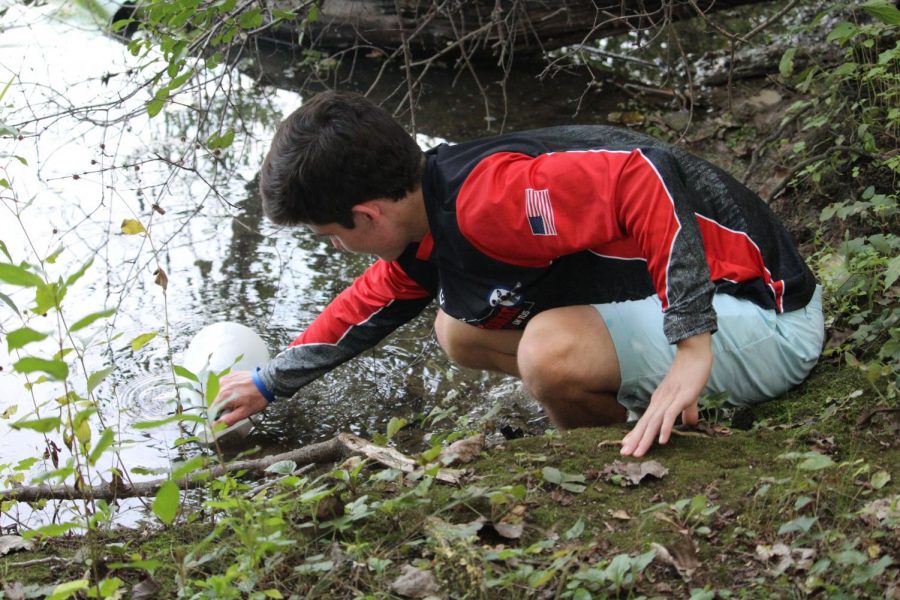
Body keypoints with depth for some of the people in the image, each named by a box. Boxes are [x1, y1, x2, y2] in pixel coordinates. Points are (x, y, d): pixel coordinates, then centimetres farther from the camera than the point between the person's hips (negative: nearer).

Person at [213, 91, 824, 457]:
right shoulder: (426, 219, 5)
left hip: (765, 315, -10)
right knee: (460, 330, 9)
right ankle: (655, 424, 7)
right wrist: (269, 383, 34)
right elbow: (367, 304, 23)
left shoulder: (487, 198, -28)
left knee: (551, 350, -33)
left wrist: (693, 345, -38)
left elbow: (644, 177, -37)